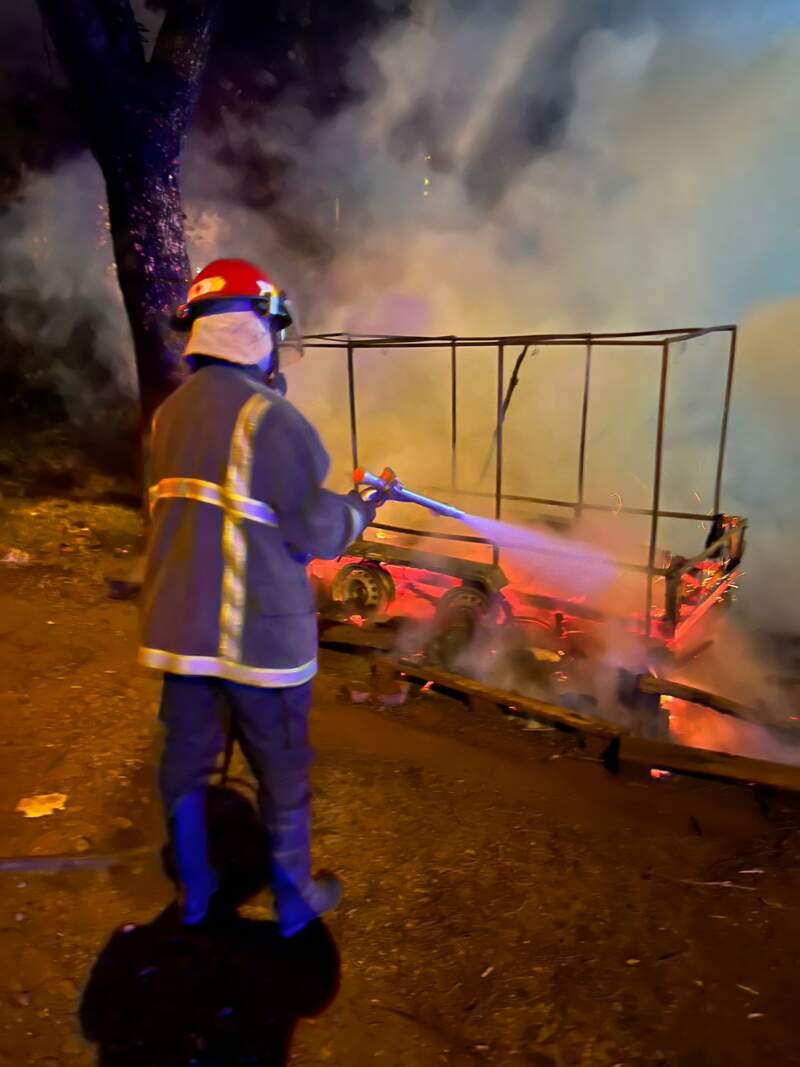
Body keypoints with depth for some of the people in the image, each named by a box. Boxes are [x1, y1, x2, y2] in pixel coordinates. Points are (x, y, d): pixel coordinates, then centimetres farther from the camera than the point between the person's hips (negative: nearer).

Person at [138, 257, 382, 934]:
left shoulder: (170, 413, 5)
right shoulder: (267, 414, -17)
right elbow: (316, 527, -16)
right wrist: (362, 508, 4)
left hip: (179, 627, 7)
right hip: (256, 633, -6)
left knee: (185, 761, 19)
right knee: (282, 773, 12)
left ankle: (194, 892, 38)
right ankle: (294, 901, 30)